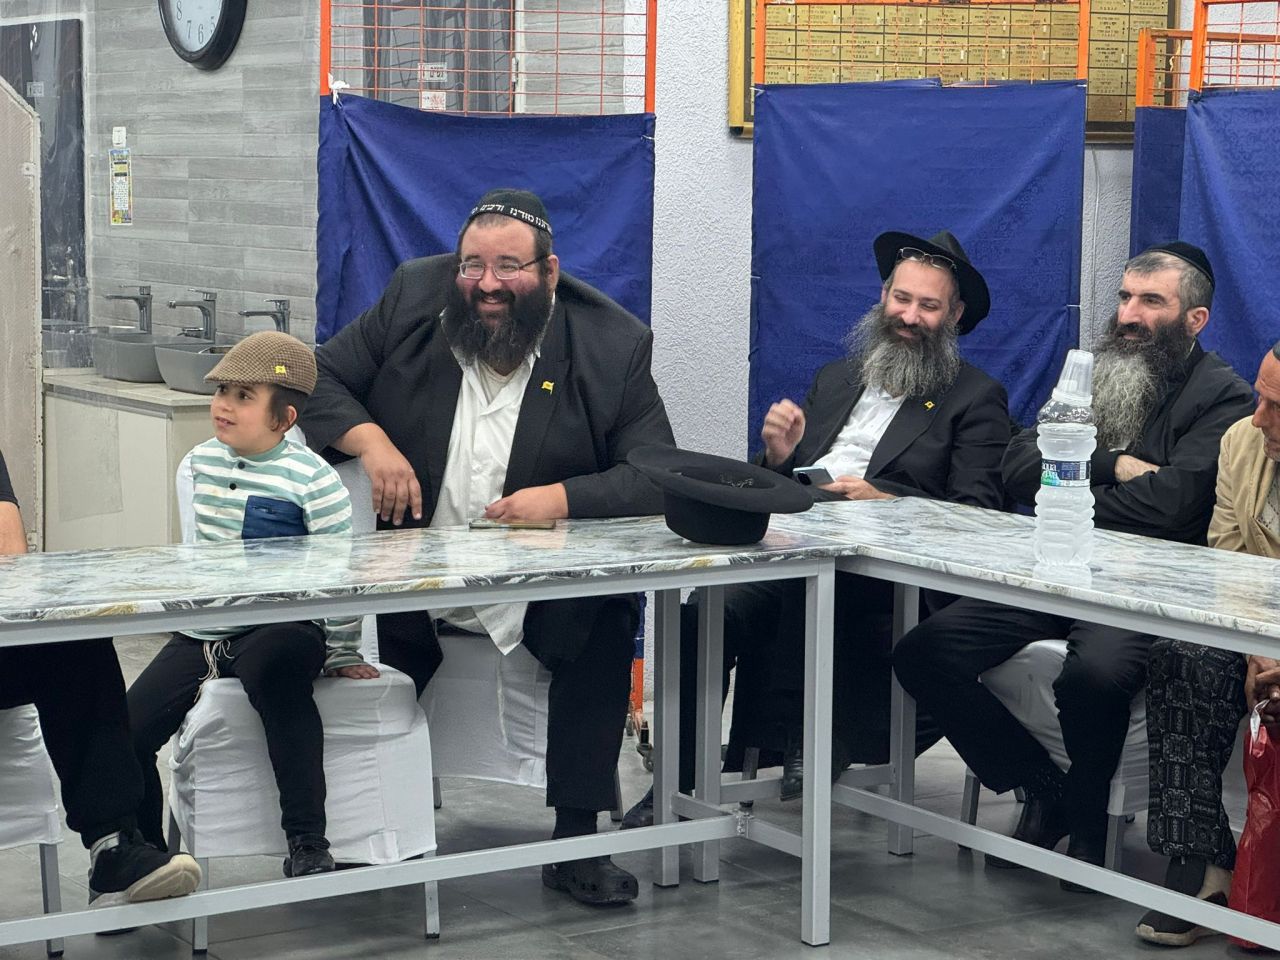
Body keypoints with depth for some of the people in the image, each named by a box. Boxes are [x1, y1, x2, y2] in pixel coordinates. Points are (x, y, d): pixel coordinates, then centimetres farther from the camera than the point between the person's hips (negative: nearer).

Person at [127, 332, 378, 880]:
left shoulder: (311, 479, -10)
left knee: (277, 681, -38)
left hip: (280, 630, -6)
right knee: (129, 727, -6)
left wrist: (343, 653, -5)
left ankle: (306, 844, -26)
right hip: (201, 634, 7)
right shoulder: (203, 462, 11)